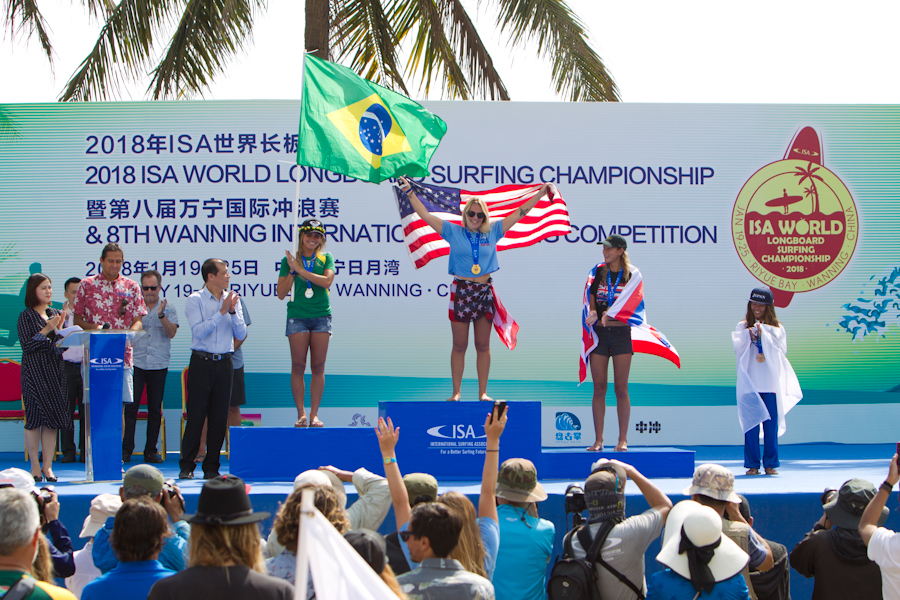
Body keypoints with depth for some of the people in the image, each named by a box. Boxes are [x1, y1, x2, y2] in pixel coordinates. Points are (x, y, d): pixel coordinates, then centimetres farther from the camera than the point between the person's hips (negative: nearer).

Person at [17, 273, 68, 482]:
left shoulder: (55, 313, 13)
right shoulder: (26, 316, -3)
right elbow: (27, 345, -10)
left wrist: (60, 328, -2)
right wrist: (47, 329, -15)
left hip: (55, 369, 5)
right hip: (34, 370, -5)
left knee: (52, 419, 2)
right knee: (34, 418, -4)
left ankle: (48, 466, 6)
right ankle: (35, 466, 4)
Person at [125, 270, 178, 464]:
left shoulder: (169, 309, 6)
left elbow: (171, 333, -6)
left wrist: (161, 315, -21)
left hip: (158, 365, 1)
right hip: (136, 363, -1)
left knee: (155, 409, 4)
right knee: (131, 406, -7)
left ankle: (151, 450, 11)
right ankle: (126, 449, -3)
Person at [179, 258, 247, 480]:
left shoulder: (233, 299, 10)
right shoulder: (194, 300, -2)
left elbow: (241, 334, 5)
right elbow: (199, 331, -14)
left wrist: (233, 312, -11)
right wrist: (222, 311, -15)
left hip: (224, 363, 4)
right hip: (201, 363, -4)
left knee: (220, 417, 3)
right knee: (196, 415, -4)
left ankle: (211, 466, 11)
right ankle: (187, 466, 5)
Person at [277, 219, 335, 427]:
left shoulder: (326, 258, 8)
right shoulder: (289, 259, 5)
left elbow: (327, 281, -12)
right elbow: (281, 294, 2)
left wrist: (300, 269, -14)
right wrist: (292, 271, -10)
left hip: (321, 316, 1)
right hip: (297, 316, -1)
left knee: (318, 367, 0)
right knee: (298, 366, -4)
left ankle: (314, 414, 4)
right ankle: (301, 414, 0)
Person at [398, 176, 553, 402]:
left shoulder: (492, 232, 8)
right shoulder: (453, 232, 4)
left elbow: (519, 213, 10)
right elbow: (425, 215, 4)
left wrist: (541, 192, 9)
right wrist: (409, 193, 1)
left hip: (484, 291, 1)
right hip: (461, 291, -1)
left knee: (483, 346, 4)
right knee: (459, 345, 2)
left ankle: (483, 392, 9)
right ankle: (456, 392, 7)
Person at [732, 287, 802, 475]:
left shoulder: (777, 328, 8)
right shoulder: (743, 326, 7)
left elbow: (781, 350, -5)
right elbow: (738, 348, -5)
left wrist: (763, 334, -14)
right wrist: (748, 335, -22)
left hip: (771, 383, 1)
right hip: (750, 383, 0)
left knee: (771, 425, 0)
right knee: (751, 424, -2)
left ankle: (771, 464, 9)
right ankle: (752, 464, 4)